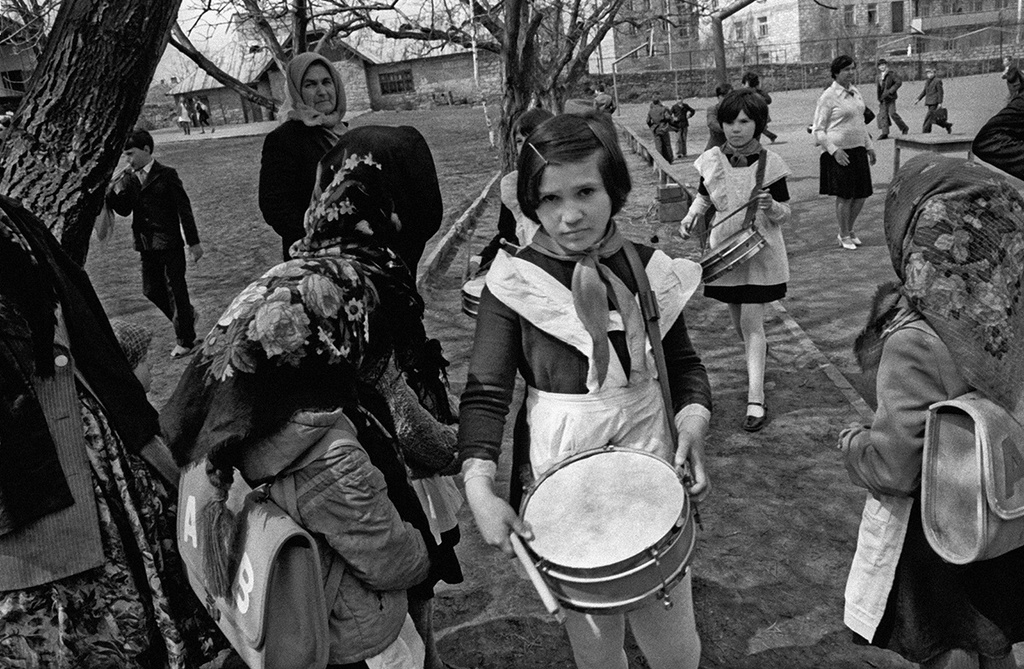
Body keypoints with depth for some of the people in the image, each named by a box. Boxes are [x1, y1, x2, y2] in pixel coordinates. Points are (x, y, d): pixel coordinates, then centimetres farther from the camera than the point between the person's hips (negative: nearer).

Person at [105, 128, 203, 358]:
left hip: (169, 244, -6)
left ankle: (185, 340, 13)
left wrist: (193, 242, -8)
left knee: (176, 290, 2)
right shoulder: (128, 178, 6)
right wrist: (115, 191, -14)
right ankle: (187, 315, 34)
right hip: (146, 245, 6)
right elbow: (124, 210, 5)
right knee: (151, 291, 12)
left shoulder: (166, 175, -9)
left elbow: (184, 208, -8)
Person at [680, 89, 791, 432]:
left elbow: (784, 213, -5)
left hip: (760, 250, -4)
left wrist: (770, 207, -27)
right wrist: (692, 215, -6)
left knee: (751, 321, -11)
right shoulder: (712, 160, -3)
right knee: (738, 320, 16)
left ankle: (756, 399, -8)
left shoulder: (770, 163, -10)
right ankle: (757, 352, 50)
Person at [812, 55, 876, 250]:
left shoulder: (855, 92, 12)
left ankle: (850, 230, 28)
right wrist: (834, 150, -19)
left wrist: (869, 146, 20)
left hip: (858, 149, 7)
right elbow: (818, 131, -10)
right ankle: (844, 236, 15)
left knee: (861, 194, 9)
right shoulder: (828, 97, -10)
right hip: (839, 152, -7)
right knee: (845, 196, -2)